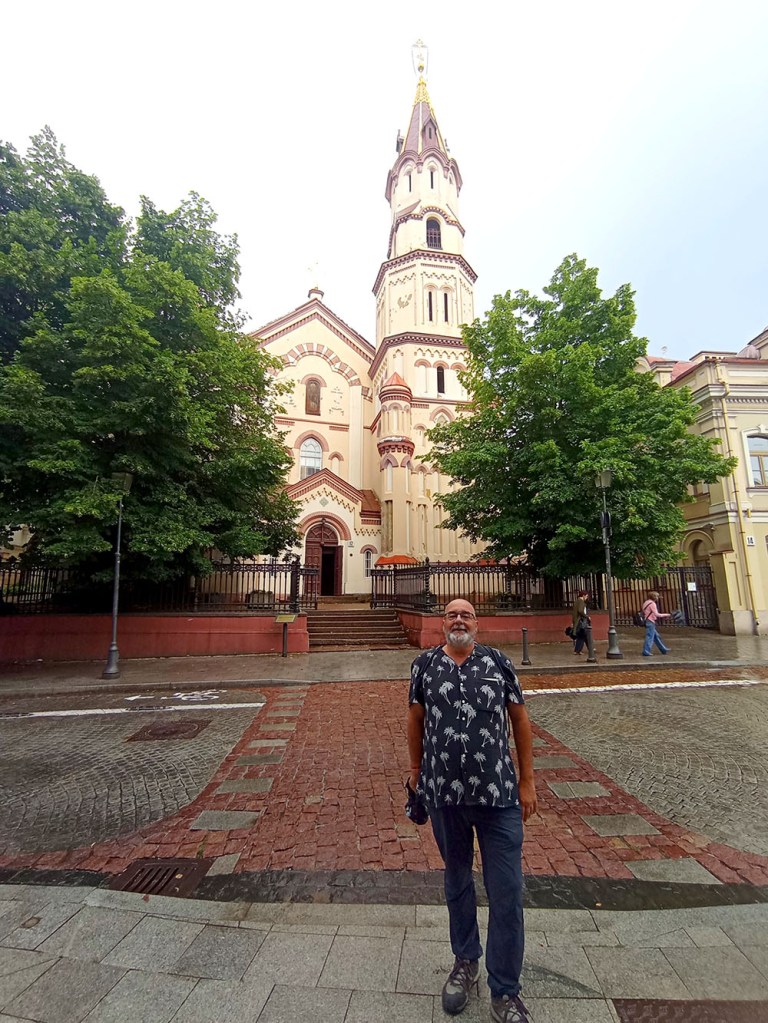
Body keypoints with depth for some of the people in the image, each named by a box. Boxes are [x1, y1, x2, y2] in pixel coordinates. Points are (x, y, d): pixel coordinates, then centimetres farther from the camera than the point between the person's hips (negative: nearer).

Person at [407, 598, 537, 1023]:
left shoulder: (499, 662, -5)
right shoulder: (424, 664, -3)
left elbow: (520, 719, 1)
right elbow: (416, 720, 7)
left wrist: (526, 781, 2)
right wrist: (416, 771, 13)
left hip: (499, 795, -1)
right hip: (443, 795, 1)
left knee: (507, 893, 7)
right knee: (456, 881, 21)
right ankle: (466, 962, 47)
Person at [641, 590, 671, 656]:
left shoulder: (646, 602, 16)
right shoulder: (652, 604, -13)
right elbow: (656, 614, -18)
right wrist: (666, 615, -8)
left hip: (647, 621, 10)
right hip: (650, 622, -10)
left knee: (656, 636, 18)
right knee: (650, 637, -8)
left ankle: (663, 649, 28)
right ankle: (646, 651, -9)